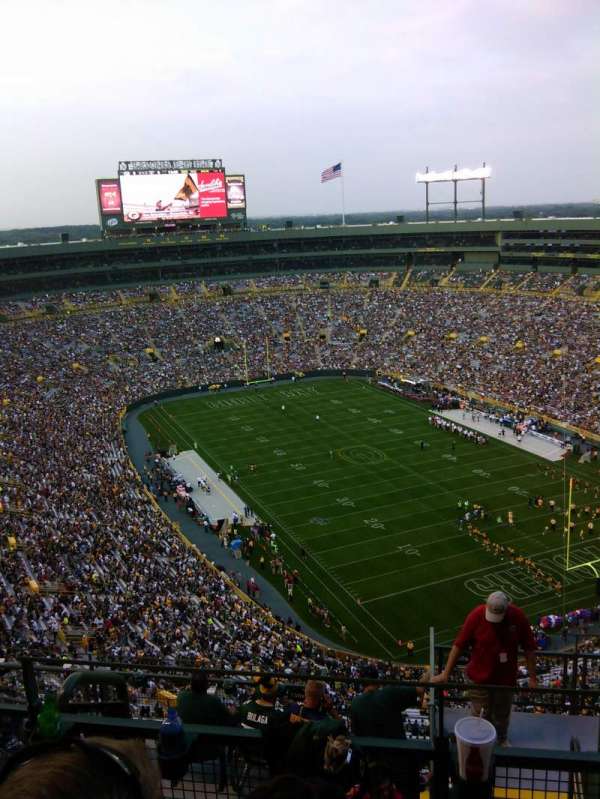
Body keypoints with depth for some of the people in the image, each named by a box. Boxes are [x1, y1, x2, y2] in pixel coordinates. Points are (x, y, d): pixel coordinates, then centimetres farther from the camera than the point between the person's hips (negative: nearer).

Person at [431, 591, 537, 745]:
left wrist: (532, 677, -4)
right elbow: (459, 645, -15)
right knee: (480, 714, 13)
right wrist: (446, 673, -12)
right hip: (479, 675, -1)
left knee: (502, 713, 22)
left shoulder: (518, 617, -19)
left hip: (506, 676, 2)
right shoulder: (476, 615, -22)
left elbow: (529, 648, -7)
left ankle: (502, 739, 49)